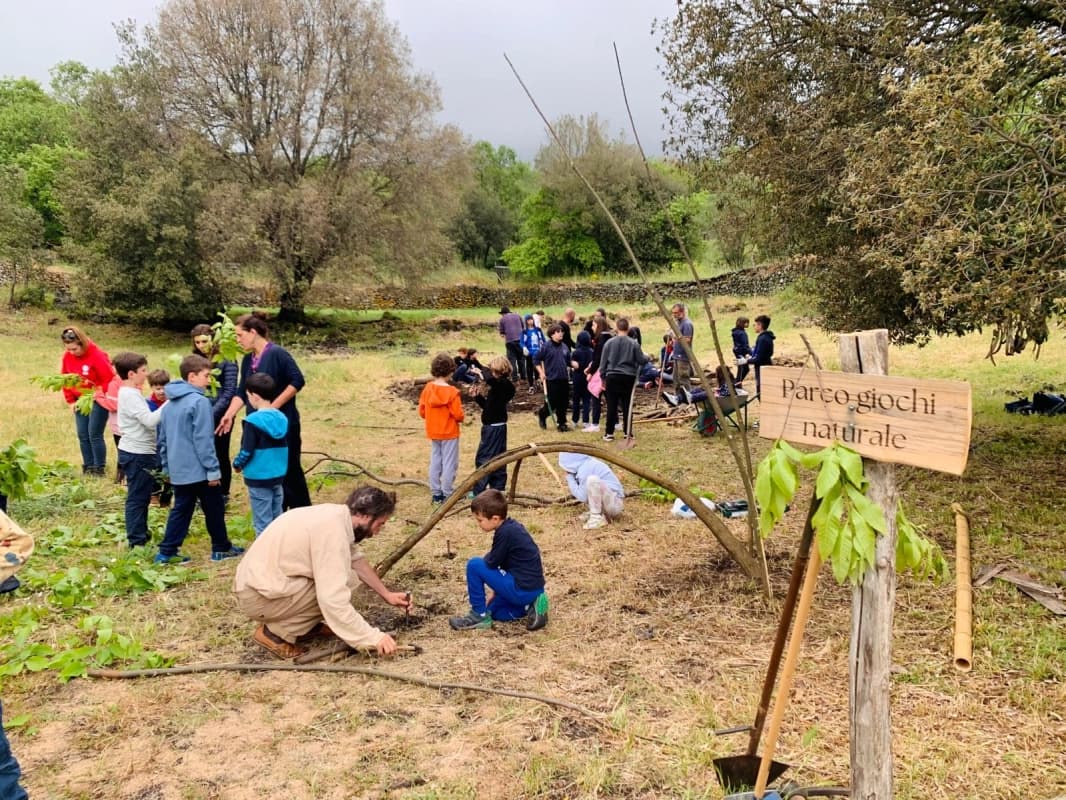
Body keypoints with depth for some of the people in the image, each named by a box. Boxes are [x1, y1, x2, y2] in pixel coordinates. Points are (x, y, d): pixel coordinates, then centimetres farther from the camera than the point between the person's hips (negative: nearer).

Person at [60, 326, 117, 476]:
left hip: (97, 400, -6)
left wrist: (99, 395, -17)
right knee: (82, 435, 7)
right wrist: (71, 401, 4)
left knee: (95, 435, -6)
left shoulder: (97, 355, -21)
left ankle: (99, 469, 4)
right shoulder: (67, 356, -2)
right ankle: (88, 468, 16)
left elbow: (109, 379, -18)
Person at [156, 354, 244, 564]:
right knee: (214, 509, 7)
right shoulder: (200, 401, -16)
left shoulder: (168, 404, 10)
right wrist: (213, 470, -14)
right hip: (199, 469, -8)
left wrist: (167, 466, 23)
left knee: (181, 509, 13)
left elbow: (163, 439, 16)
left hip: (178, 470, 8)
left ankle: (167, 551, 11)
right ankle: (221, 548, 17)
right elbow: (203, 440, -19)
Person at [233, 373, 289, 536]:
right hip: (278, 475, 6)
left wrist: (237, 464, 3)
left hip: (259, 478, -6)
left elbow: (247, 451, -15)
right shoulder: (281, 418, 3)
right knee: (277, 519, 14)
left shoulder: (253, 420, -16)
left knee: (262, 523, 2)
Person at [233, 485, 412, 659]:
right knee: (345, 581, -15)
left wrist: (386, 594, 11)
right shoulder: (333, 529, -26)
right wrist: (373, 637, -24)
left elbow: (356, 559, 17)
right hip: (257, 596, -9)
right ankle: (275, 633, -5)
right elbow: (333, 601, -30)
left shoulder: (334, 515, 2)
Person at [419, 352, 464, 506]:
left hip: (433, 433, 5)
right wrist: (460, 418, 4)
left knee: (435, 463, 13)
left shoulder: (427, 388, -4)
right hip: (449, 433, -5)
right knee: (449, 464, 4)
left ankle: (436, 494, 19)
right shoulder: (452, 392, -18)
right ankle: (447, 495, 8)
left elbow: (421, 412, 1)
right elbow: (458, 415, -18)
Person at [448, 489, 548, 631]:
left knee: (474, 565, -10)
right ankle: (529, 605, 11)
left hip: (521, 590, -10)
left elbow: (491, 563, -13)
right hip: (534, 587, 10)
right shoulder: (513, 526, 8)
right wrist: (497, 589, 19)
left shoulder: (505, 533, -21)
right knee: (493, 610, 27)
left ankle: (480, 615, 1)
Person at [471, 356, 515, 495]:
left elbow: (490, 379, -40)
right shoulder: (500, 386, 11)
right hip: (496, 426, 10)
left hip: (494, 427, -10)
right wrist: (478, 396, 5)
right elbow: (487, 406, 18)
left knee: (483, 459, -4)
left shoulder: (502, 384, -17)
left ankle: (479, 492, 1)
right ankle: (497, 489, 21)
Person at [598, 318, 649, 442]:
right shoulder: (634, 343, -6)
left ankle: (609, 433, 7)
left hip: (612, 377, 0)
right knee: (627, 405, 7)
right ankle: (627, 432, 11)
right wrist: (647, 357, 21)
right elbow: (641, 360, -2)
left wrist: (603, 378, 14)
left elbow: (603, 362, 3)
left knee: (611, 406, 4)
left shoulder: (609, 343, -2)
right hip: (628, 377, 0)